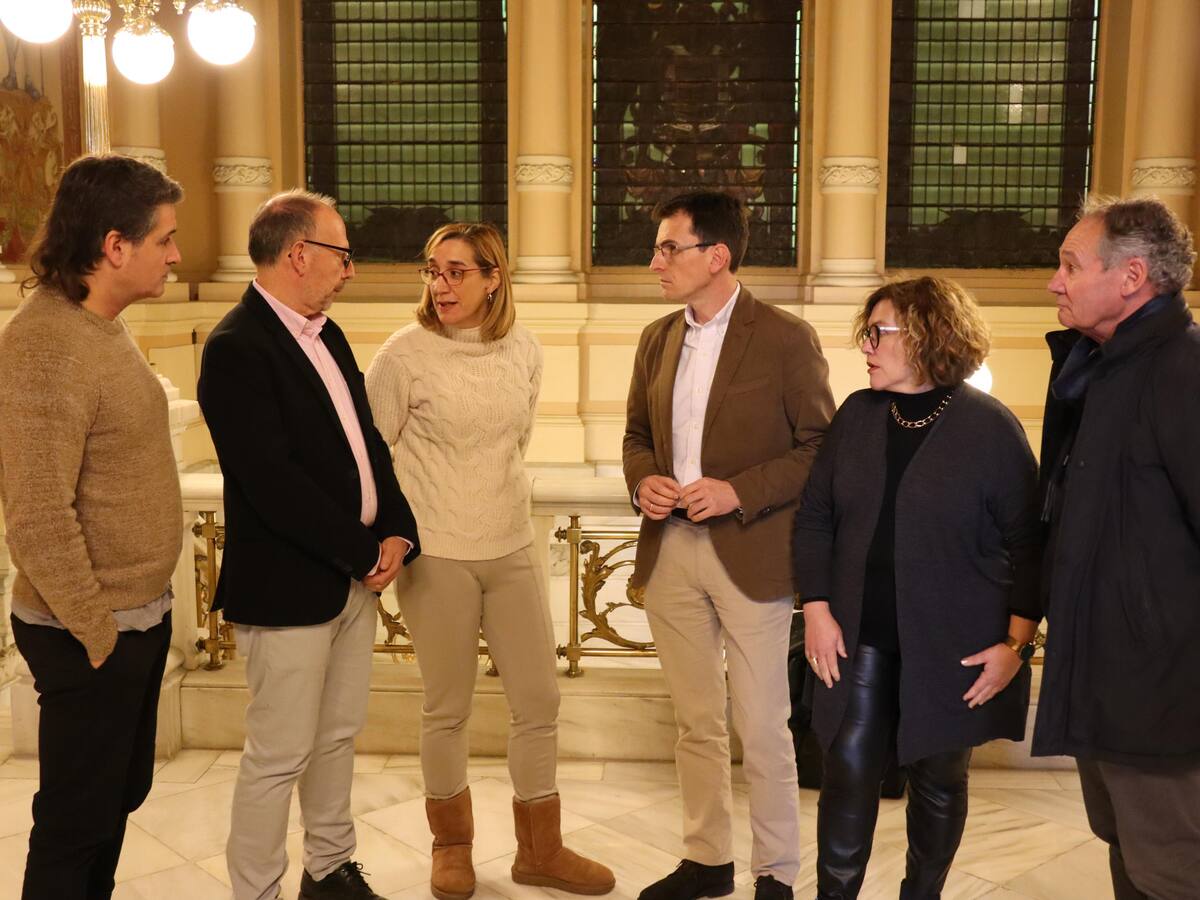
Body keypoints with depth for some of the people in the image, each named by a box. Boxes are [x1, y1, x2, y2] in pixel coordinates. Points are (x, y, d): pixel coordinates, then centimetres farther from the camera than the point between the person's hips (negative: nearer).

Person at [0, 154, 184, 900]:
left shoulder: (103, 326, 7)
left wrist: (141, 612, 13)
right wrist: (95, 633, -16)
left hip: (141, 615, 9)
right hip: (90, 637, -9)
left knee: (120, 796, 22)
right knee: (77, 823, 8)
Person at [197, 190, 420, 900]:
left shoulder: (326, 334, 11)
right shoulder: (237, 348, -17)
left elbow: (367, 441, 12)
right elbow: (272, 481, -23)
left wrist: (398, 532, -2)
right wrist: (365, 552, -16)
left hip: (356, 573, 9)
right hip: (287, 587, -9)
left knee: (338, 737, 20)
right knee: (280, 756, 3)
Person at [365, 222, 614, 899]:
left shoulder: (525, 349, 2)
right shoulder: (405, 354, -9)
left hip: (513, 547, 4)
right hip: (437, 556, -4)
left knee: (539, 701, 9)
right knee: (448, 709, 9)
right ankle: (452, 845, 32)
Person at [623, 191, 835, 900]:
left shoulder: (786, 338, -8)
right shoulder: (658, 339, 10)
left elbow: (821, 446, -8)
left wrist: (739, 492, -18)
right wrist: (643, 480, -3)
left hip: (751, 555, -5)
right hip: (671, 552, 5)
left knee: (763, 730, 4)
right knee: (696, 723, 16)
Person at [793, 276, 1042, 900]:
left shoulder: (990, 427, -8)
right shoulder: (857, 414, 4)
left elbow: (1026, 541, -6)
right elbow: (815, 516, 6)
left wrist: (1015, 643, -11)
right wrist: (816, 610, -2)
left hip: (952, 645, -2)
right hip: (861, 637, 3)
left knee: (938, 779, 12)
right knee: (848, 770, -3)